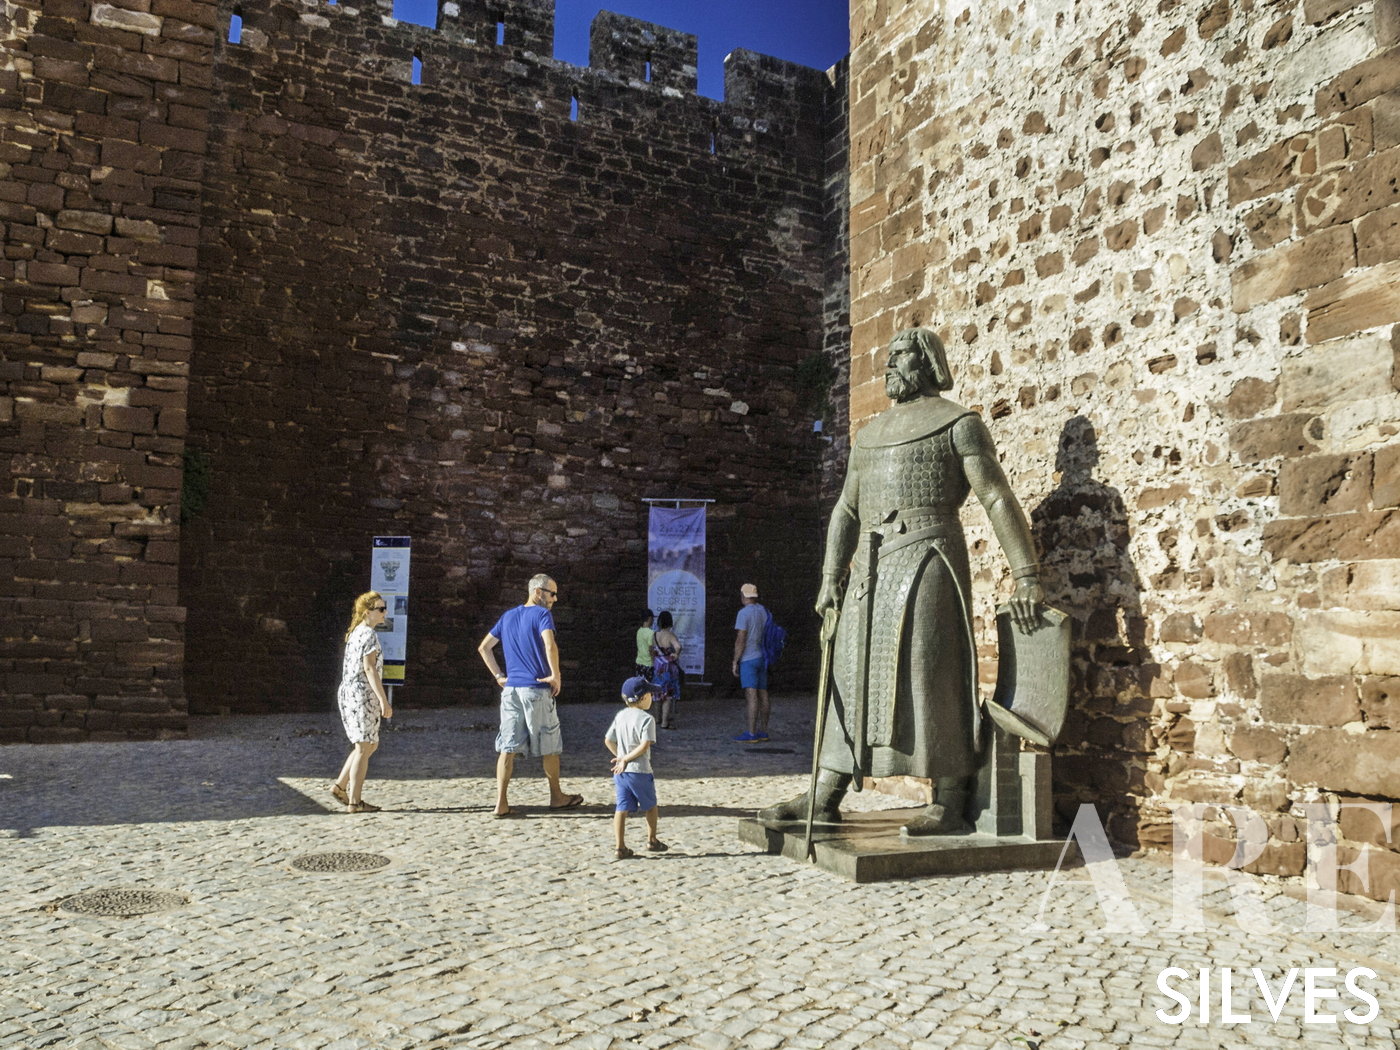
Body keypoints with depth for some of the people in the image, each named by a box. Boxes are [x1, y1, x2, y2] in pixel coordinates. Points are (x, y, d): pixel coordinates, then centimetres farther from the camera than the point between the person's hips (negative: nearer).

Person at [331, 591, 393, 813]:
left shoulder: (355, 633, 17)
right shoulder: (368, 634, -12)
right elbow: (369, 669, -19)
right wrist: (384, 700, -20)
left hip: (348, 693, 9)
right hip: (362, 695, -9)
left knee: (371, 744, 17)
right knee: (364, 748, -3)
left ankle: (340, 786, 15)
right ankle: (354, 801, 1)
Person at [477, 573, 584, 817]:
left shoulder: (507, 616, 15)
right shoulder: (542, 614, -7)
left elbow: (483, 647, 18)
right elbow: (550, 645, -24)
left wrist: (499, 676, 15)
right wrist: (555, 675, -15)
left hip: (510, 688, 6)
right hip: (537, 688, -6)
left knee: (508, 746, 4)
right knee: (549, 744, 9)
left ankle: (501, 803, 0)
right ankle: (556, 796, 21)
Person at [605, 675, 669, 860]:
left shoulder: (620, 716, 8)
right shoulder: (646, 719, -12)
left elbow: (608, 740, 10)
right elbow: (645, 745, -21)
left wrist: (620, 756, 12)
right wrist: (626, 759, -13)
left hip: (620, 772, 5)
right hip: (639, 771, -5)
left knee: (622, 808, 5)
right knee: (651, 806, 15)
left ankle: (620, 847, 2)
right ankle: (652, 841, 25)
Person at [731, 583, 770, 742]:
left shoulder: (744, 613, -12)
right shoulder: (764, 611, 10)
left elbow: (740, 640, -16)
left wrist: (735, 662, -10)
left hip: (748, 659, -8)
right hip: (762, 658, 8)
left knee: (751, 696, -10)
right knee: (763, 695, 9)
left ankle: (751, 734, -11)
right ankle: (763, 731, 14)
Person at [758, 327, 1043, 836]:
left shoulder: (958, 423, 2)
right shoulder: (871, 433, 22)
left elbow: (999, 499, -6)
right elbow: (847, 511, 20)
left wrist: (1026, 577, -14)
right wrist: (831, 579, 11)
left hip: (927, 558, -7)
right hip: (871, 567, 7)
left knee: (931, 677, -8)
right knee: (851, 673, 6)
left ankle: (950, 807, -1)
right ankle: (823, 798, 11)